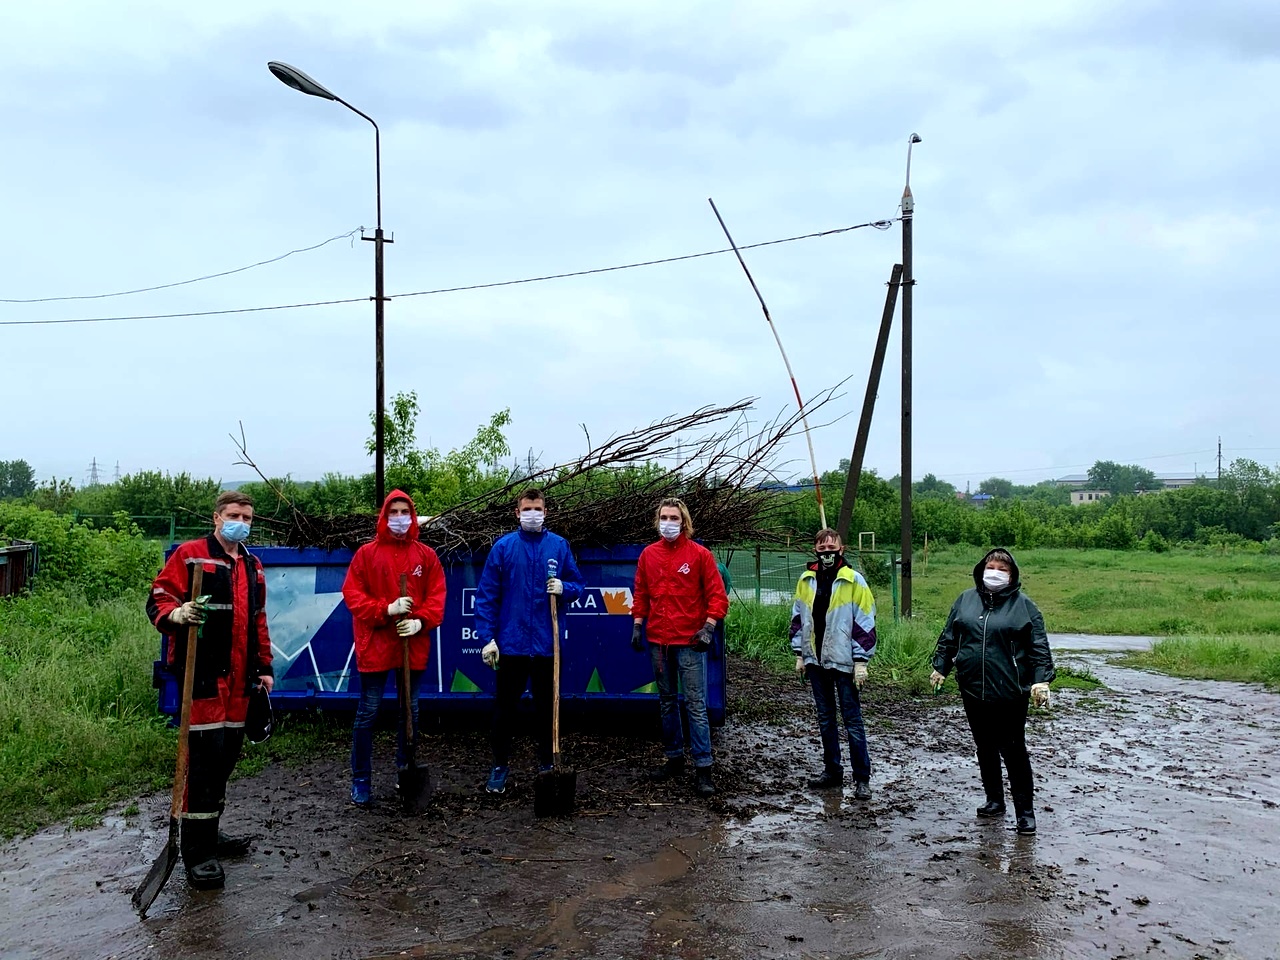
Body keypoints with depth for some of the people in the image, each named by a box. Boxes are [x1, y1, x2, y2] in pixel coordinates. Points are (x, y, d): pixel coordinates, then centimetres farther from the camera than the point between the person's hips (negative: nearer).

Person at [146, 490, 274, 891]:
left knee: (228, 754, 12)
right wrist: (176, 614, -30)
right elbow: (158, 599, -8)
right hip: (202, 674, -7)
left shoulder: (253, 567, 18)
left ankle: (209, 832, 27)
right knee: (205, 756, -8)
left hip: (238, 677, 7)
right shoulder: (190, 555, -3)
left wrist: (264, 668, 22)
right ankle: (196, 853, 0)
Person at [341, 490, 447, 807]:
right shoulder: (366, 553, 0)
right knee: (368, 713, 1)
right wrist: (386, 609, -17)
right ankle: (361, 781, 12)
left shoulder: (426, 555, 5)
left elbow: (436, 595, 4)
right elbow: (352, 594, -5)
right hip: (375, 644, -2)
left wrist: (421, 621, -13)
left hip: (413, 644, 3)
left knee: (410, 711, 13)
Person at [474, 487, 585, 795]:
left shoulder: (560, 546, 2)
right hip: (511, 642, -1)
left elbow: (577, 585, 8)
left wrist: (564, 588, -15)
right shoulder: (503, 547, -2)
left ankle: (546, 764, 26)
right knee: (505, 706, 6)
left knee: (546, 706, 12)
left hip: (547, 643, 1)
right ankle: (500, 764, 21)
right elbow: (486, 595, -2)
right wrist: (487, 637, -8)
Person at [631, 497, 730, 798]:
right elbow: (640, 593, 15)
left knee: (695, 705, -5)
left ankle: (703, 769, -1)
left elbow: (717, 595, -3)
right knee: (667, 702, 14)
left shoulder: (699, 554, -3)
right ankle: (674, 759, 26)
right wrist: (637, 624, 7)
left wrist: (708, 626, -12)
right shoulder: (648, 554, 8)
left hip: (689, 641, -4)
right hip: (657, 640, 5)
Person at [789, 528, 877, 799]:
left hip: (843, 661, -5)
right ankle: (832, 772, 23)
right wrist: (800, 654, 10)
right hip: (816, 661, 5)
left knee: (852, 720, -1)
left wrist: (861, 661, -11)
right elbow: (798, 617, 14)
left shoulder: (854, 581, -7)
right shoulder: (806, 580, 7)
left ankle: (862, 778, 6)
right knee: (825, 718, 13)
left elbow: (864, 622, -8)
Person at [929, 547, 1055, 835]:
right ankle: (994, 800, 29)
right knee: (985, 748, 15)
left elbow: (1039, 647, -5)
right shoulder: (966, 600, 7)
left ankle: (1025, 811, 10)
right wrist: (940, 667, 13)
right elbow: (948, 638, 14)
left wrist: (1041, 681, -14)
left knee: (1013, 751, 1)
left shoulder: (1023, 605, -3)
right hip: (973, 691, 4)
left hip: (1010, 693, -4)